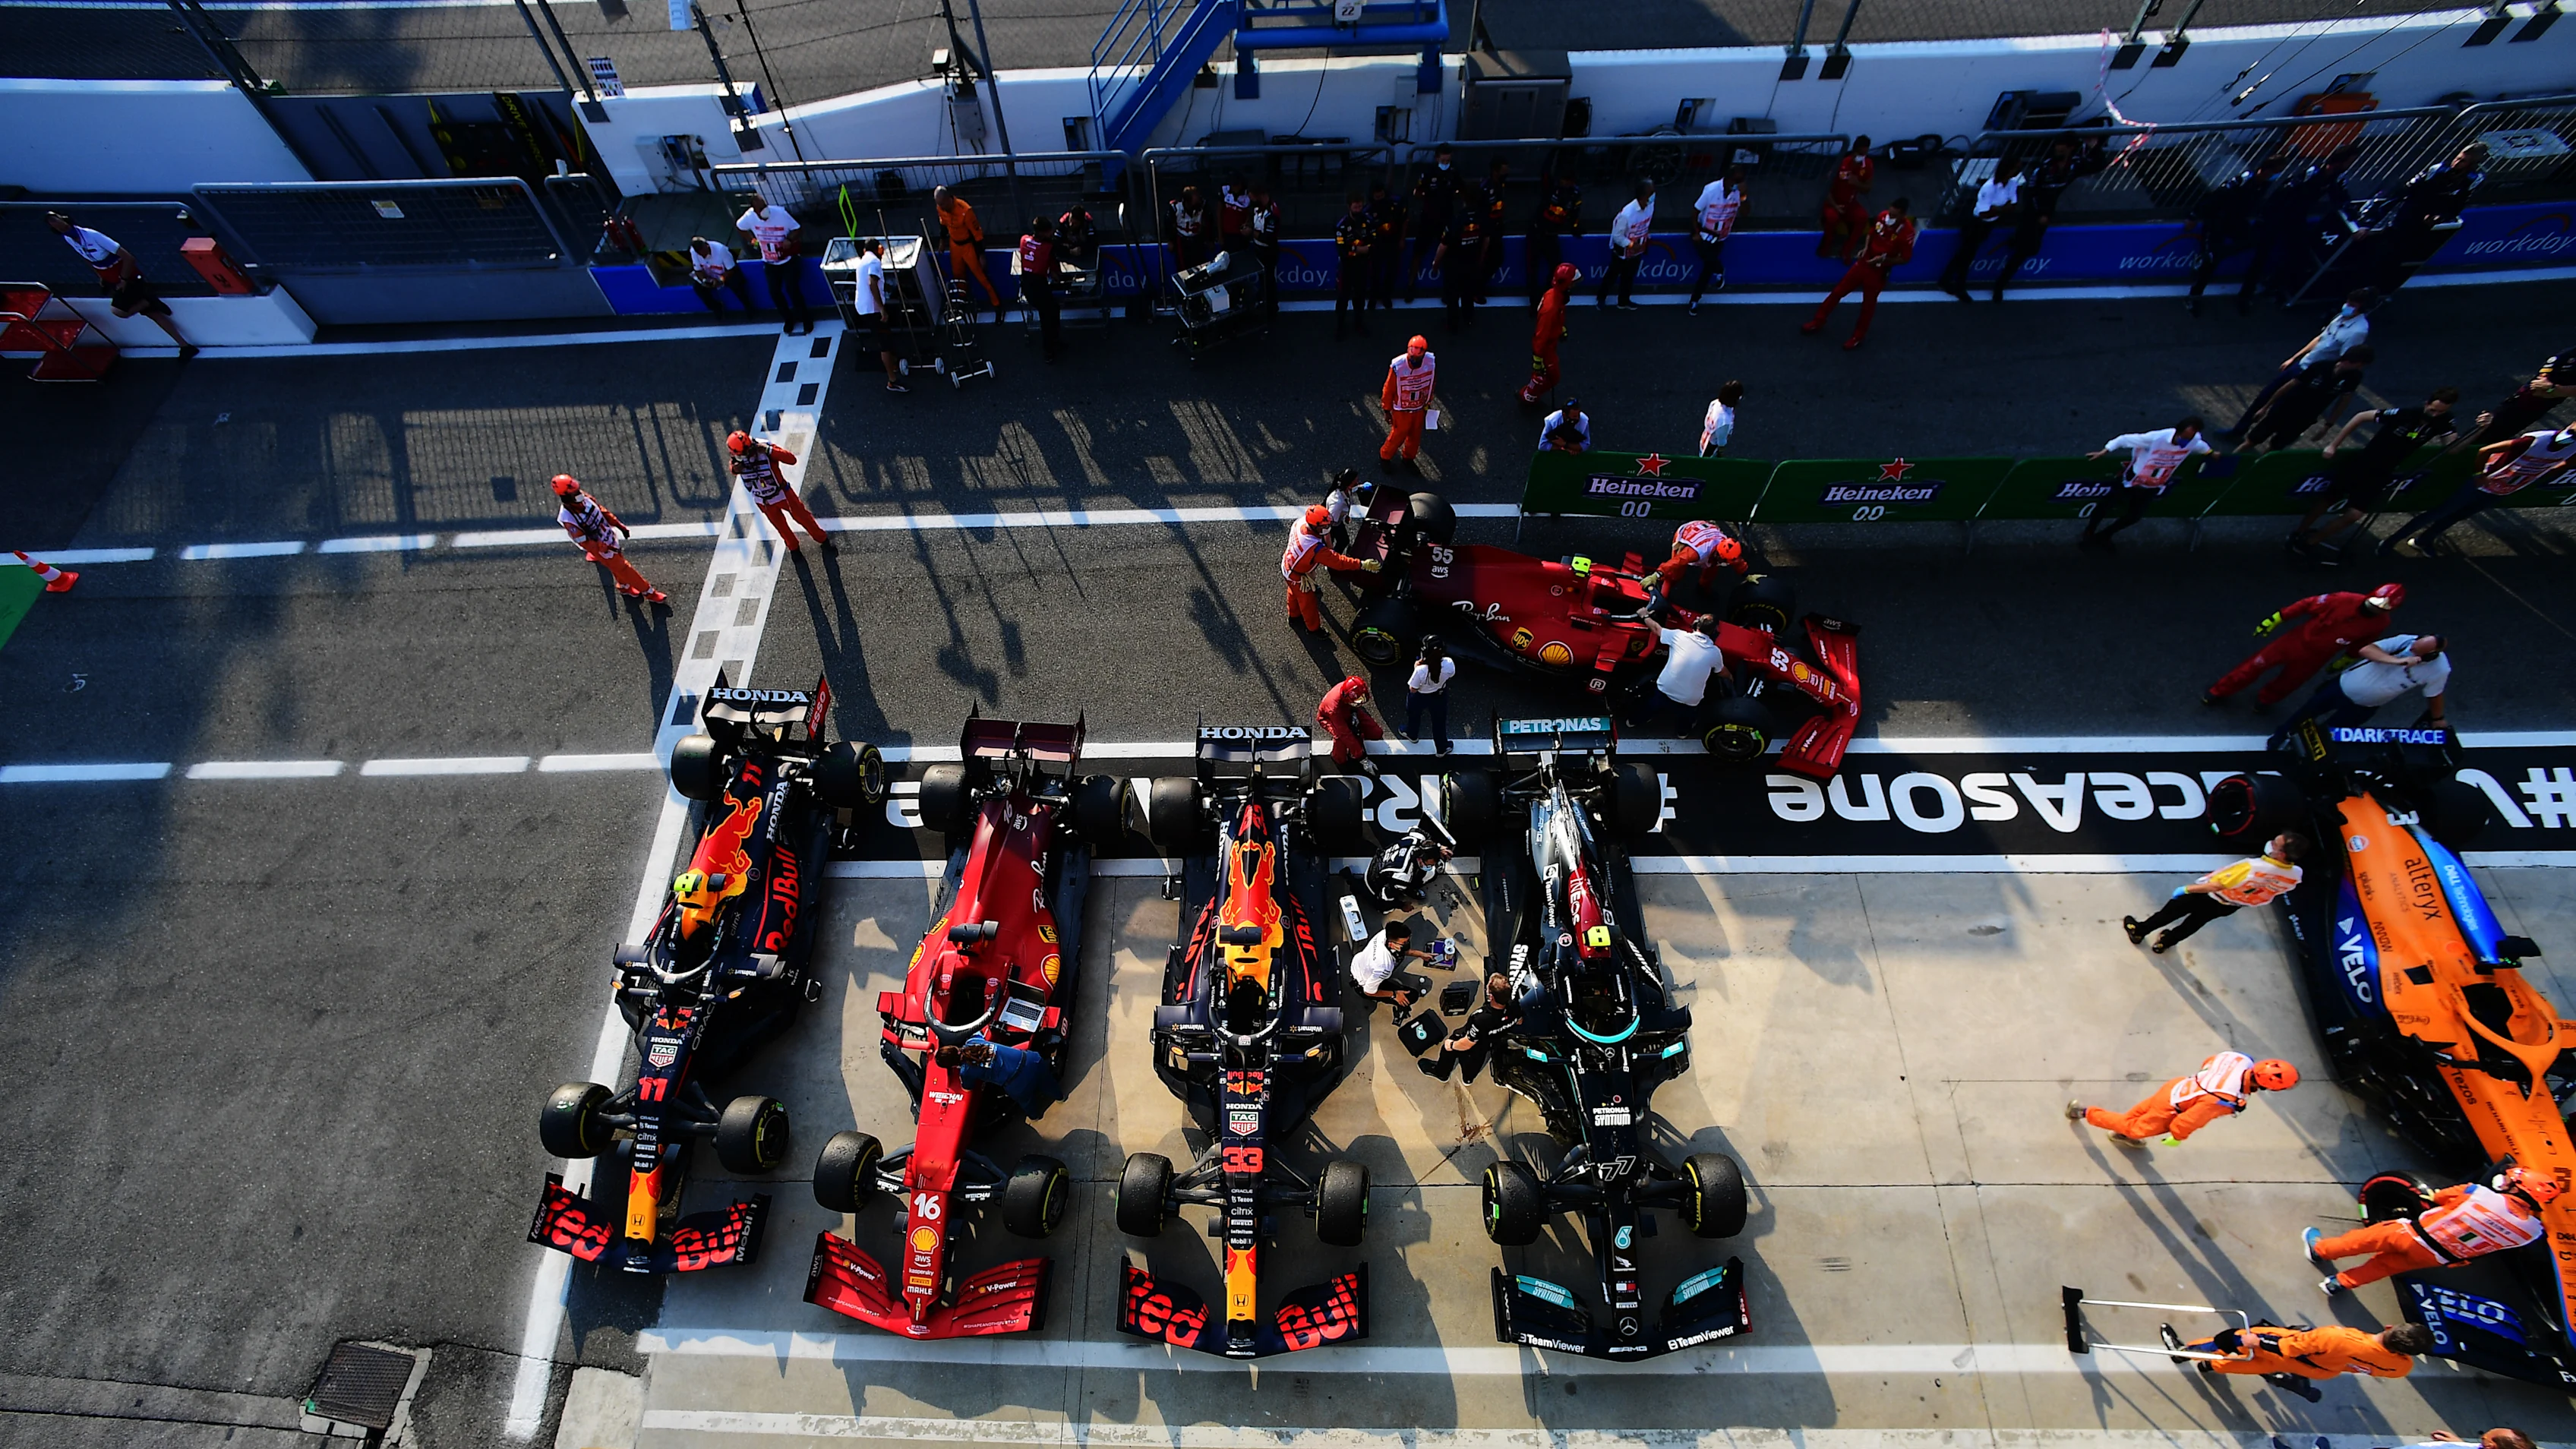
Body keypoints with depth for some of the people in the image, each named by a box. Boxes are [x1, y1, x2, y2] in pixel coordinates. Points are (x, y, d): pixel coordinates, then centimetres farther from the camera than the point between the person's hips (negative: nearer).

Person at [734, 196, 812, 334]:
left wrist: (789, 240, -28)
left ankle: (805, 318, 11)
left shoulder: (781, 213, -23)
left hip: (789, 259, -3)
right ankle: (788, 319, 25)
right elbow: (739, 227, 6)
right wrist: (752, 239, 2)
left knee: (792, 289, -10)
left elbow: (798, 229, -12)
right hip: (769, 262, 3)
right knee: (774, 292, 3)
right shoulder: (749, 217, -15)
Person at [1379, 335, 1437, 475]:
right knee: (1398, 435, 15)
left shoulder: (1431, 362, -21)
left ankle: (1408, 459, 47)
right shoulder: (1397, 367, -33)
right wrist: (1387, 411, -6)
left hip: (1419, 408, 4)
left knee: (1415, 436, 21)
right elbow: (1388, 390, -16)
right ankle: (1385, 456, 43)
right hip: (1401, 410, -4)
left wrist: (1428, 403, 12)